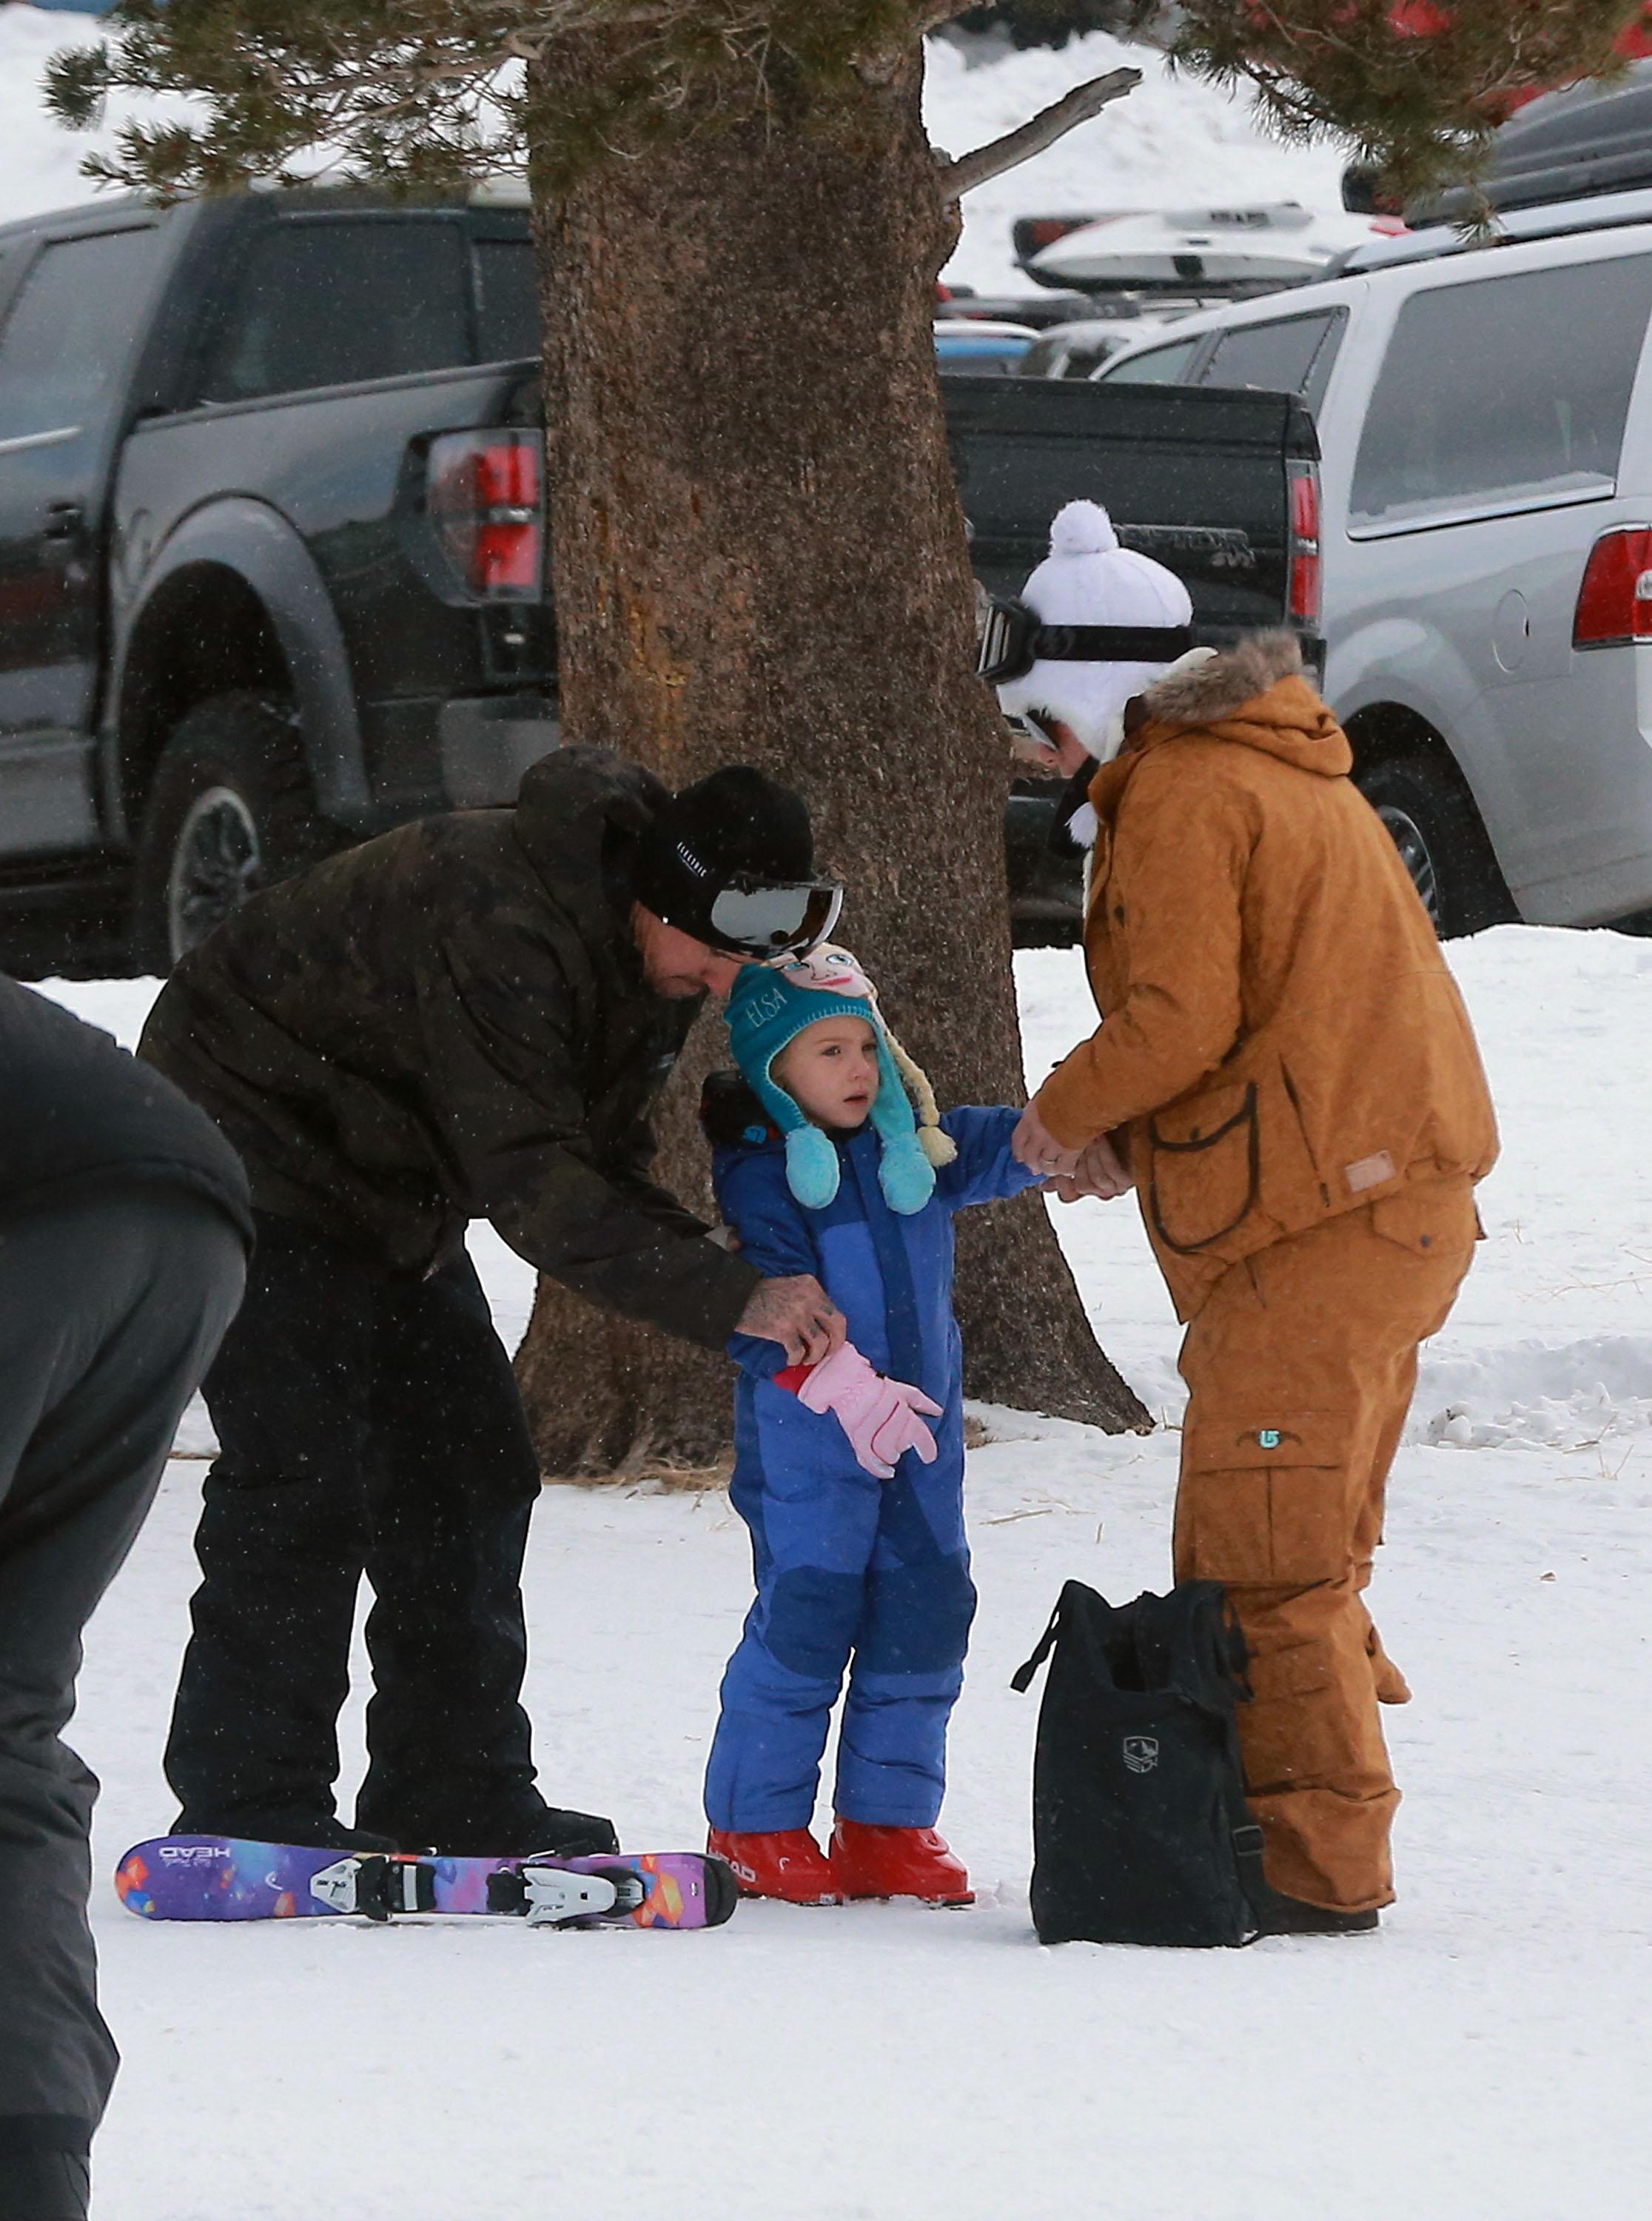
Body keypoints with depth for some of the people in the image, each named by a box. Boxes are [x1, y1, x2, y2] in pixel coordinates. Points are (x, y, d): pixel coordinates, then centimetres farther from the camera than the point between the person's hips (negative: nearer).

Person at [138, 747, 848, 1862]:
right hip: (260, 1144, -10)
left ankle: (457, 1797, 12)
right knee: (305, 1475, -16)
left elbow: (605, 1168, -1)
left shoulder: (650, 951, -3)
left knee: (472, 1470, 6)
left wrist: (736, 1287, -18)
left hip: (393, 1195, 10)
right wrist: (730, 1297, -40)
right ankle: (249, 1808, -11)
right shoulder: (500, 926, -35)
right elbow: (531, 1183, -37)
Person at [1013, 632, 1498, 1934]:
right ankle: (1326, 1847, 18)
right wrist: (1130, 1136, 14)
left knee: (1264, 1562, -6)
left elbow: (1180, 1018, -18)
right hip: (1399, 1188, 10)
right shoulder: (1288, 775, 22)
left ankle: (1315, 1864, -6)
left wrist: (1065, 1113, 0)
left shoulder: (1181, 794, -9)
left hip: (1320, 1219, -10)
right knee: (1307, 1555, 15)